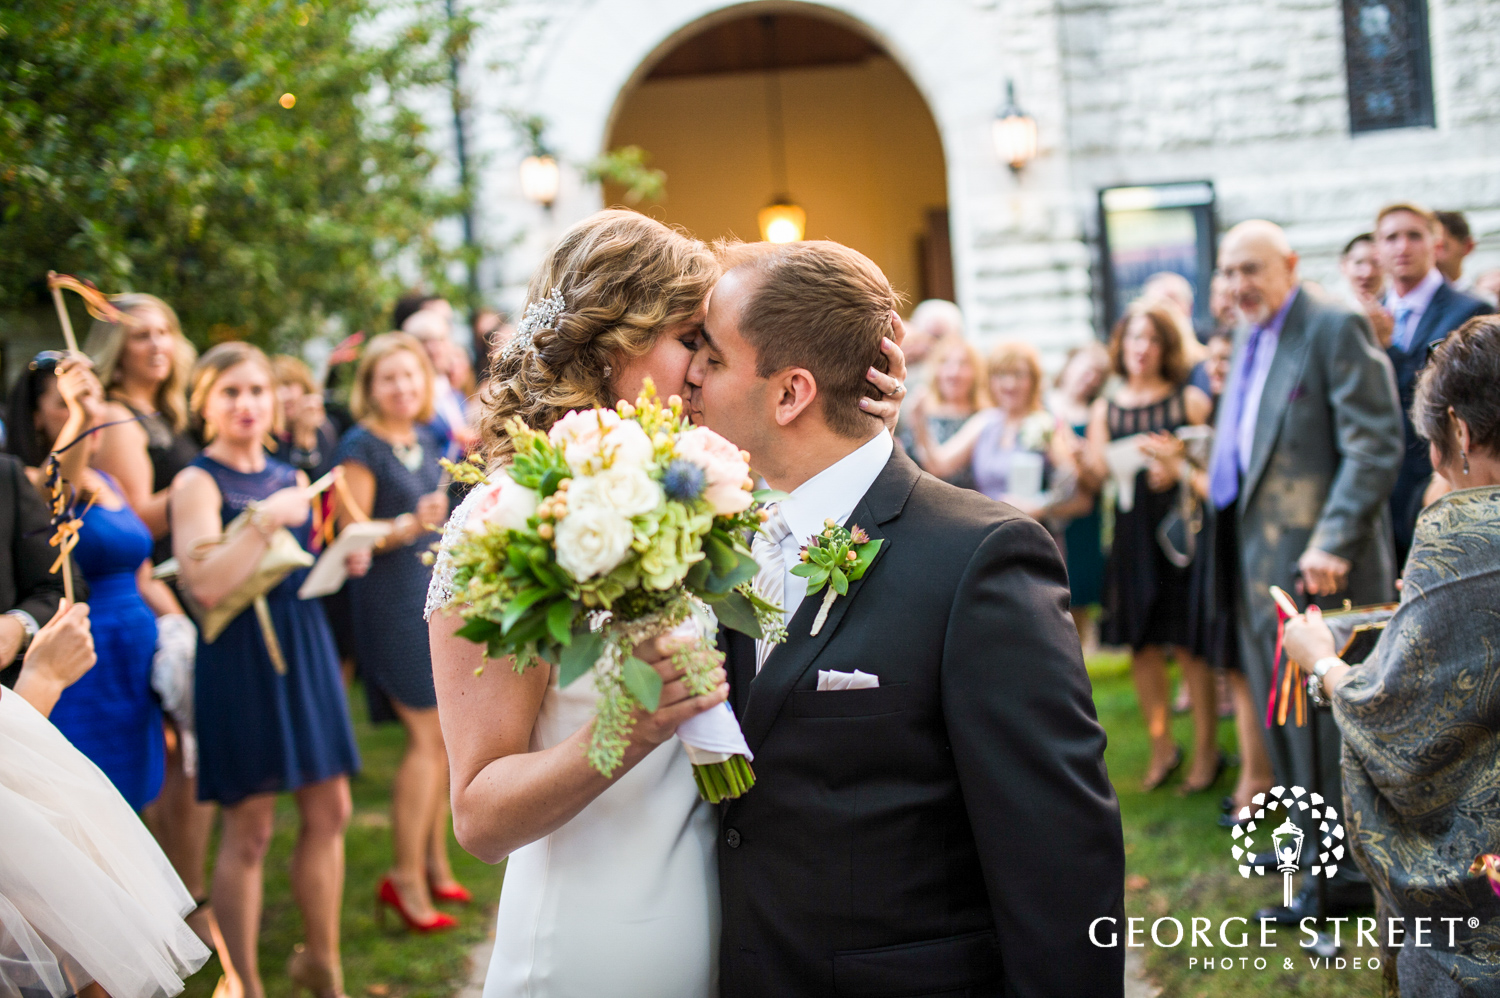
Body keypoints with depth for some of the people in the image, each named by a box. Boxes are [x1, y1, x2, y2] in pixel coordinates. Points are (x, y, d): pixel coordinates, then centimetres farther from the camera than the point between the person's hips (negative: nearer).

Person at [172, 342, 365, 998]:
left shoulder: (291, 480, 13)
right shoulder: (198, 482, -8)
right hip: (240, 655, -7)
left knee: (329, 812, 9)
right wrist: (268, 520, -22)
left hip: (306, 648, 7)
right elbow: (206, 585, -22)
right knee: (249, 831, -1)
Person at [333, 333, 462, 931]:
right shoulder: (362, 446, -9)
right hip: (391, 597, -8)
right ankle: (406, 876, -2)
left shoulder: (427, 440, 13)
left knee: (443, 734, 10)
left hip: (438, 594, 8)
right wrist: (408, 526, -27)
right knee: (426, 735, -10)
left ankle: (434, 862, 21)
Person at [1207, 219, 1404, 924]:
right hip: (1258, 557, 8)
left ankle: (1345, 873, 7)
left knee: (1324, 713, -3)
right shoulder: (1248, 342, 15)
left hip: (1318, 562, -8)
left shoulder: (1336, 330, -11)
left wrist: (1333, 542, -24)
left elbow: (1375, 446, -18)